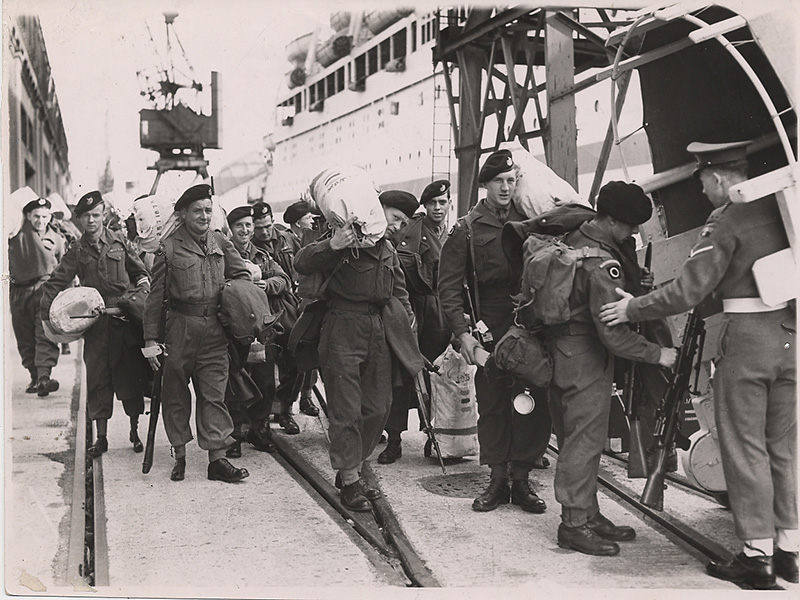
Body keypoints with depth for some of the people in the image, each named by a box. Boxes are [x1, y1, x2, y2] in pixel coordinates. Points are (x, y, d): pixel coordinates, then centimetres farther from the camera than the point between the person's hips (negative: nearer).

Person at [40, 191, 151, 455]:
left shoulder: (119, 241, 6)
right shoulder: (77, 250, 6)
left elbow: (139, 270, 16)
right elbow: (56, 282, 4)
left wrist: (142, 282, -5)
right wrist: (47, 312, -5)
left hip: (126, 317, 0)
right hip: (95, 322, 1)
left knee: (130, 375, 4)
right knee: (97, 377, 2)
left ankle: (135, 431, 17)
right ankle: (101, 436, 10)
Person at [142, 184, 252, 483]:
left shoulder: (221, 244, 9)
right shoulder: (169, 247, -1)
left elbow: (243, 275, 20)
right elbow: (155, 295, -1)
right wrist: (151, 339, -4)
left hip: (215, 329, 2)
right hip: (181, 326, -2)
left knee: (214, 393, 1)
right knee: (175, 393, 7)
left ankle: (217, 458, 4)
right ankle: (180, 455, 20)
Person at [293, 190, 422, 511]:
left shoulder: (388, 250, 19)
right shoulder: (347, 238, -6)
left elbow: (398, 290, 30)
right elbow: (301, 264, -15)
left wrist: (406, 317, 15)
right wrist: (332, 246, -30)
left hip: (379, 332, 8)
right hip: (344, 331, -8)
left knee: (378, 407, 10)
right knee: (347, 410, -4)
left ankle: (351, 469, 25)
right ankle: (349, 480, 7)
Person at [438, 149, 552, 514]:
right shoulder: (466, 230, 2)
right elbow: (449, 285, -1)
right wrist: (462, 332, -12)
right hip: (490, 331, -1)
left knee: (532, 403, 1)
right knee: (491, 405, 4)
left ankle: (521, 480, 12)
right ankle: (498, 480, 14)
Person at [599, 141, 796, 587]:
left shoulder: (727, 219, -11)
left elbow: (688, 292, -14)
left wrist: (633, 308, -3)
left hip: (748, 334, -7)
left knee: (744, 447, 3)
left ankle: (758, 554, 7)